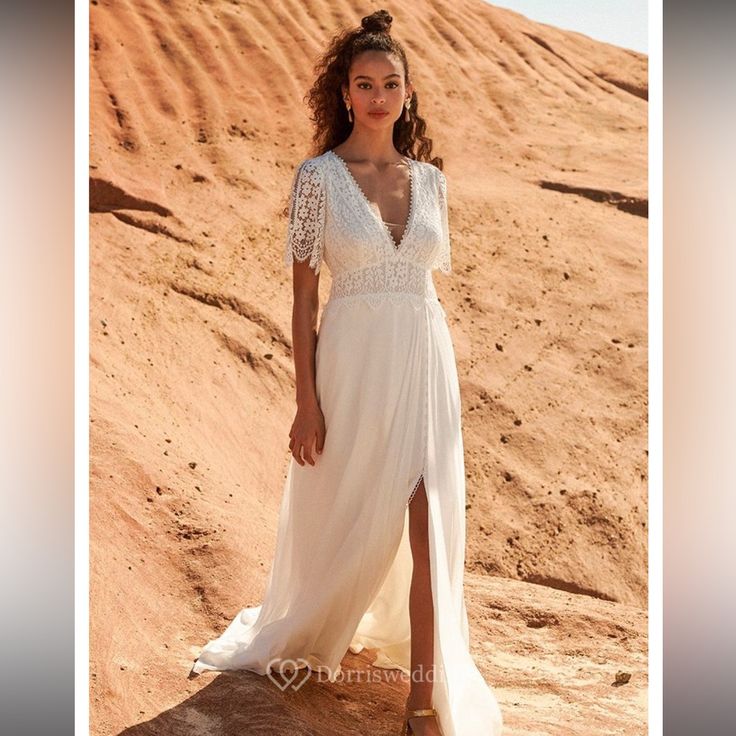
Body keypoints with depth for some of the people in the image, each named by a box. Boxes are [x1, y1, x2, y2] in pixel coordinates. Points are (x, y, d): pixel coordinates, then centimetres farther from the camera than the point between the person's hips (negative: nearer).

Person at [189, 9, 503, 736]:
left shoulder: (430, 178, 7)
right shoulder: (319, 176, -4)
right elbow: (303, 295, -6)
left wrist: (432, 370, 13)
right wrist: (306, 402, -9)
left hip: (426, 361, 3)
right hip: (354, 361, -3)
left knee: (429, 527, -3)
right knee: (346, 519, 13)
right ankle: (304, 629, 44)